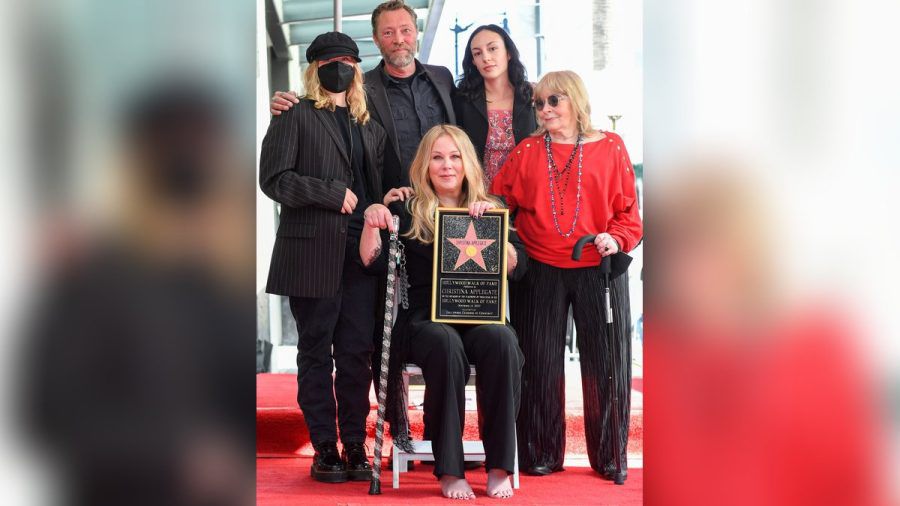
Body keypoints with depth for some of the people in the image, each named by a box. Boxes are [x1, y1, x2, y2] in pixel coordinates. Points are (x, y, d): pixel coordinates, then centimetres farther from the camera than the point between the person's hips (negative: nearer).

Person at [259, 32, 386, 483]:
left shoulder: (369, 126, 19)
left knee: (357, 353, 2)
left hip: (361, 253, 4)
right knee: (316, 353, 3)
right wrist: (333, 194, -12)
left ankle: (355, 447, 9)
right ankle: (324, 449, 9)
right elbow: (274, 179, -7)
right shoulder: (295, 117, 3)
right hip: (313, 253, -4)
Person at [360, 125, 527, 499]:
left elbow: (516, 268, 5)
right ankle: (449, 471, -31)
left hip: (481, 318, 2)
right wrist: (371, 222, -17)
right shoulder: (408, 211, 12)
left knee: (501, 339, -33)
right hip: (425, 321, -1)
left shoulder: (489, 209, 16)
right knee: (446, 343, -37)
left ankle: (499, 467, -28)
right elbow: (372, 259, 1)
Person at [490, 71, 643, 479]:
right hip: (539, 272, 1)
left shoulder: (610, 148, 5)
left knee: (605, 363, 4)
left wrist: (616, 238, -13)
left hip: (598, 270, -1)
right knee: (540, 364, 4)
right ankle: (541, 455, 16)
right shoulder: (527, 152, 8)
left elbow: (628, 211, 4)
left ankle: (609, 456, 17)